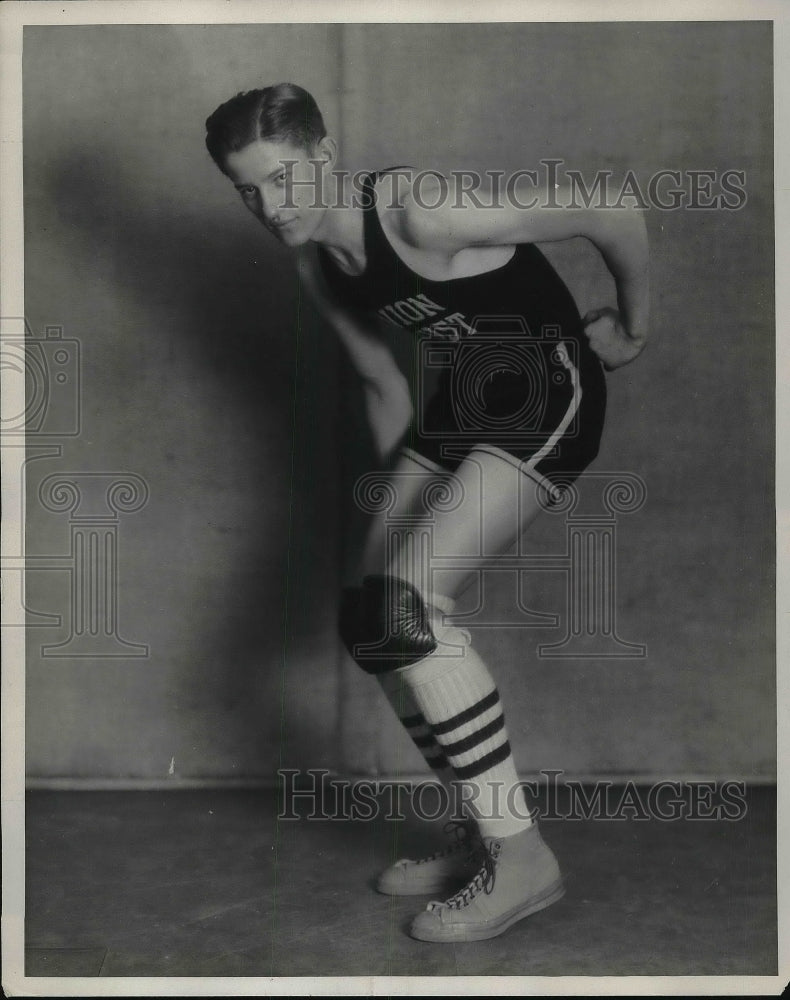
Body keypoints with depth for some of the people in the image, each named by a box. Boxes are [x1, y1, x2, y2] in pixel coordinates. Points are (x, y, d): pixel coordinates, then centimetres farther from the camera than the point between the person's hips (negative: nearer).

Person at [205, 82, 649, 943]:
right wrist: (405, 484, 19)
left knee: (405, 605, -21)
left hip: (545, 396, -9)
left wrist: (632, 331, -4)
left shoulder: (419, 210, -23)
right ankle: (484, 836, 16)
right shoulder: (316, 265, 4)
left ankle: (522, 856, -9)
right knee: (371, 621, 2)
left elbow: (616, 221, -19)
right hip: (459, 404, 9)